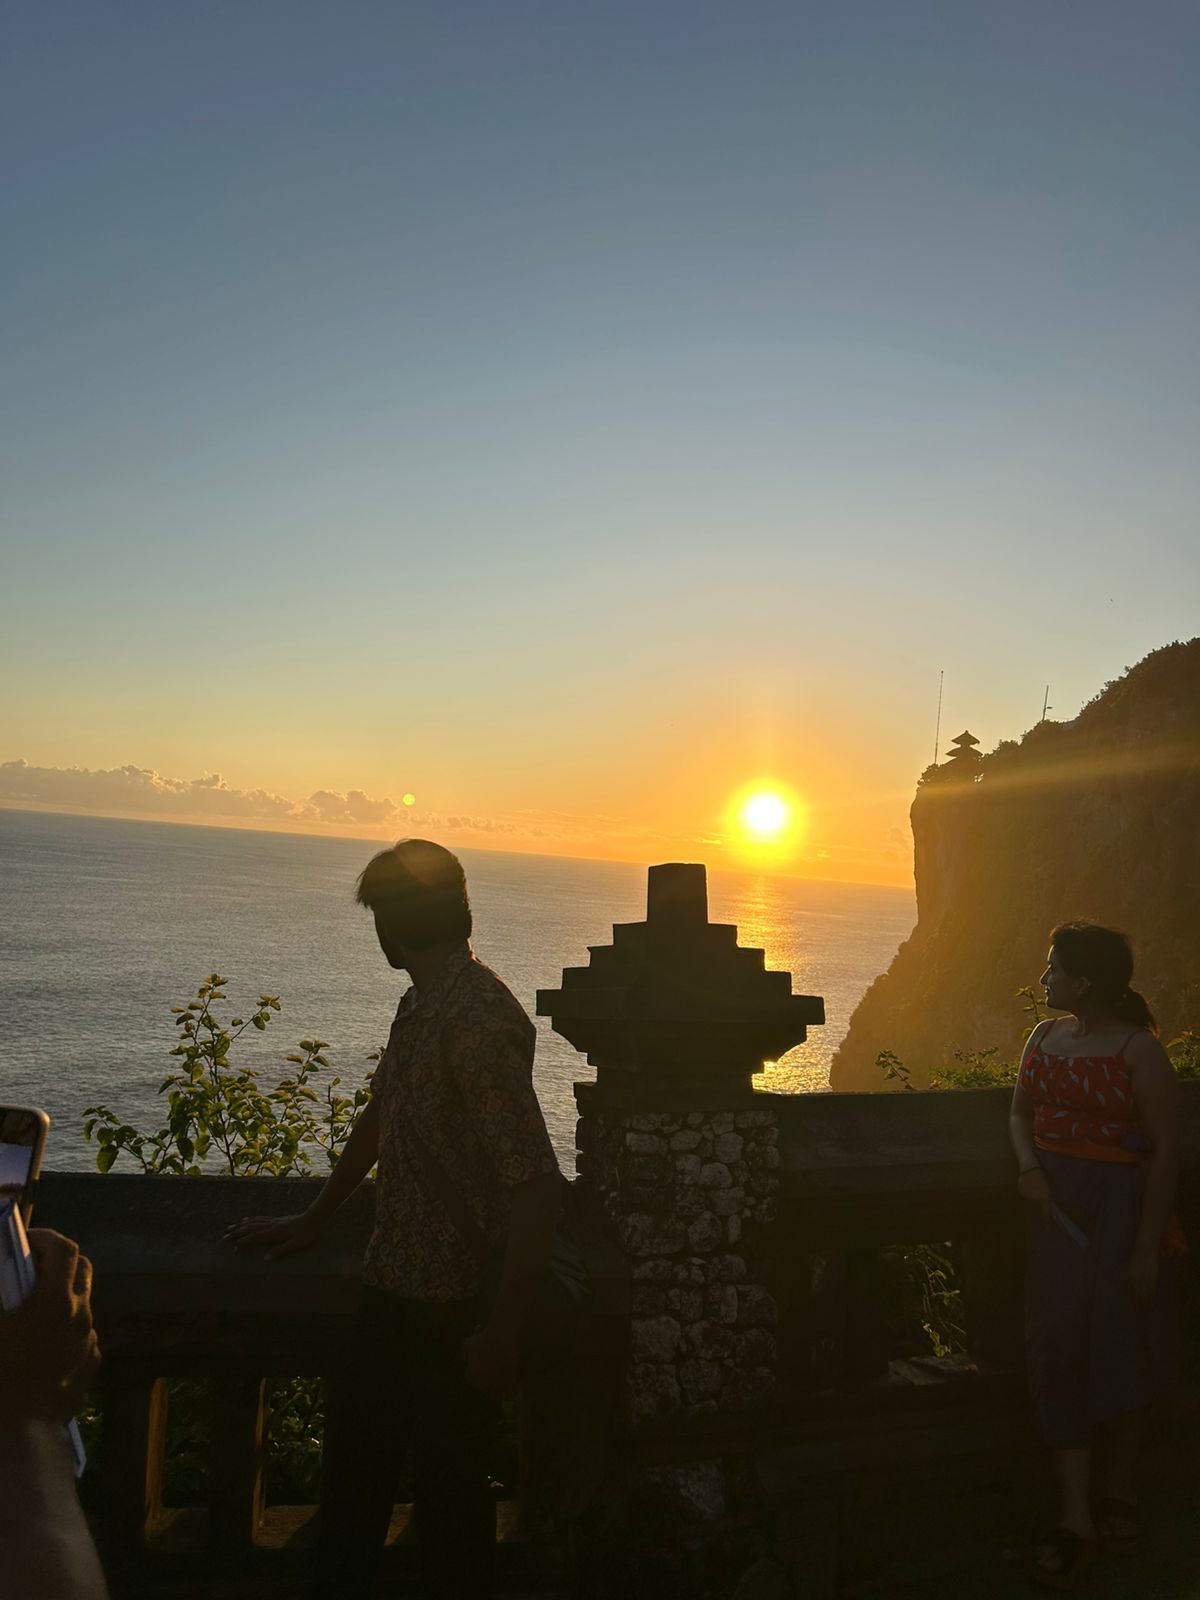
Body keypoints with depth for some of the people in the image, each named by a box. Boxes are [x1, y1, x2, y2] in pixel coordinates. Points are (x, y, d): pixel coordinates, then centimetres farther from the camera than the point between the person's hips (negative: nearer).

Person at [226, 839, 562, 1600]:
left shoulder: (480, 1022, -27)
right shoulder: (421, 1007, 5)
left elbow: (535, 1186, -30)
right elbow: (378, 1120, 19)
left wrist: (503, 1332, -23)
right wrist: (312, 1223, 28)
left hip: (454, 1305, -9)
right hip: (396, 1285, 9)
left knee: (449, 1481, 12)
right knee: (356, 1456, 23)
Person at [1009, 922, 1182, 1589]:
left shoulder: (1139, 1050, -15)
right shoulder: (1046, 1037, 5)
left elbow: (1167, 1149, -14)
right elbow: (1021, 1112, 16)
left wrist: (1148, 1249, -15)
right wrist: (1029, 1166, -5)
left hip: (1119, 1210, -5)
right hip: (1056, 1208, 5)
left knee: (1118, 1350, 10)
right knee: (1061, 1349, 3)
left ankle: (1118, 1485, 34)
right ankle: (1077, 1516, 10)